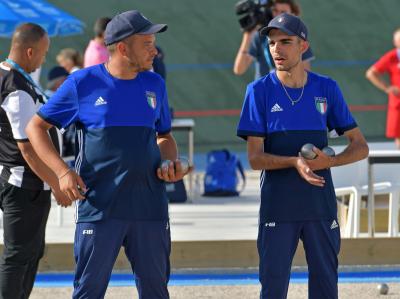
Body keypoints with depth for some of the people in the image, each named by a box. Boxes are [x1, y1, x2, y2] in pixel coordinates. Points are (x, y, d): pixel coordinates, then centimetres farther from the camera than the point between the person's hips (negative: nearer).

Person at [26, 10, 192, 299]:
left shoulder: (154, 85, 10)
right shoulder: (83, 83, -2)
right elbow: (36, 127, 4)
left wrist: (171, 162, 1)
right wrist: (62, 171, -9)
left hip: (150, 206, 4)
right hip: (99, 207, -4)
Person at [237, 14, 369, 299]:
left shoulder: (327, 89, 4)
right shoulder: (260, 91, -1)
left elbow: (360, 146, 5)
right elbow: (255, 158, -6)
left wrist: (328, 161, -16)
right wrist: (295, 162, -25)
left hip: (320, 204, 2)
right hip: (277, 208, -2)